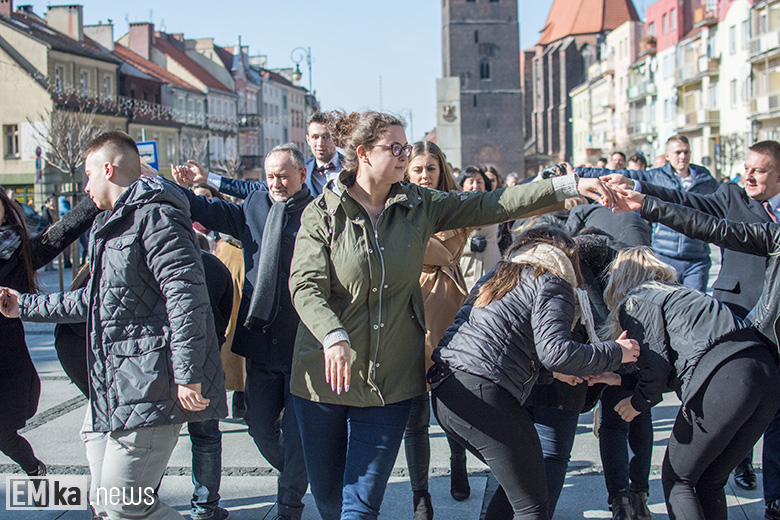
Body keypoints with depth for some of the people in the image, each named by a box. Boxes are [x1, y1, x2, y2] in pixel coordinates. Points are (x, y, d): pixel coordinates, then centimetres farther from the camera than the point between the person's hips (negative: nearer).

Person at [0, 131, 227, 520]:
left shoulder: (154, 216, -10)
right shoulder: (113, 226, 24)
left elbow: (186, 294, -21)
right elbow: (96, 299, 36)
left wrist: (187, 376, -26)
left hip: (148, 389, -11)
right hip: (113, 389, 11)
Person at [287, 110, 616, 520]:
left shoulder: (418, 205, 5)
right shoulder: (322, 213, -5)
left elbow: (489, 206, 1)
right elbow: (305, 285, -15)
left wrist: (569, 186, -7)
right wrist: (334, 337, -34)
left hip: (390, 380, 1)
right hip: (327, 375, -1)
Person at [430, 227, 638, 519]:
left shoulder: (496, 277, 26)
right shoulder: (552, 284, 2)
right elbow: (555, 351, -12)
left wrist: (557, 370, 30)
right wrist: (615, 353, 0)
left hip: (443, 394, 9)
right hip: (484, 396, -9)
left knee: (515, 482, 22)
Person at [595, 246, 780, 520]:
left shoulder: (636, 300, 9)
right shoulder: (682, 293, 33)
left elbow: (657, 365, -4)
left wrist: (640, 401, 14)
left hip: (722, 380, -8)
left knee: (677, 479, 8)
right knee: (710, 482, 19)